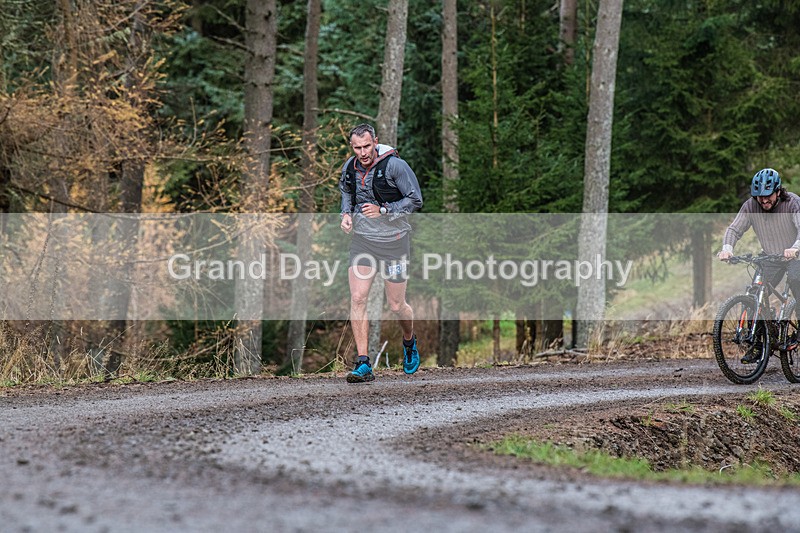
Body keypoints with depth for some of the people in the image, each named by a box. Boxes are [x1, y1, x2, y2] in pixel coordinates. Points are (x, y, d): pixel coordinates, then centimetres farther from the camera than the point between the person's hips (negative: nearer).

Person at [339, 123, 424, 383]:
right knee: (357, 298, -12)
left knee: (396, 306, 4)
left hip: (394, 241, -4)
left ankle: (409, 341, 39)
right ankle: (363, 365, -10)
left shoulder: (394, 165, -15)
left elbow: (415, 200, -11)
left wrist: (383, 210, -22)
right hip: (362, 239, 4)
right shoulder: (350, 167, 1)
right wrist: (346, 213, 3)